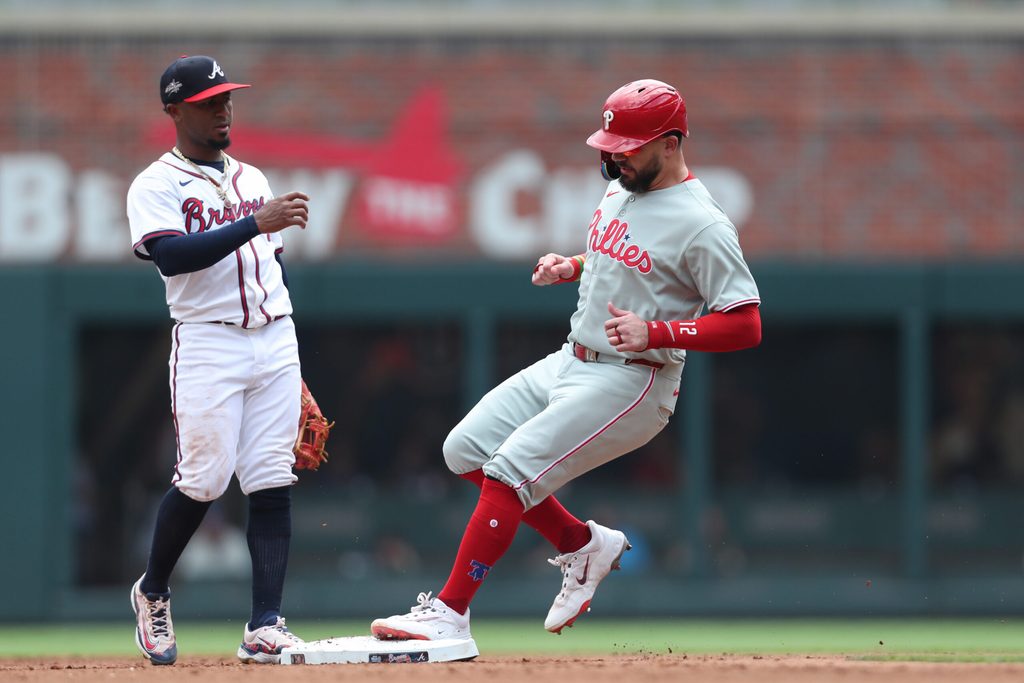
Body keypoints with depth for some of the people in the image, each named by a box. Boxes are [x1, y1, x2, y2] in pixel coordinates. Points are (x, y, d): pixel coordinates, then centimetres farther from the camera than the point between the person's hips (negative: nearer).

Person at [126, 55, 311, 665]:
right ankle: (153, 593, 16)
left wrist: (295, 375, 18)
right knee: (204, 478, -9)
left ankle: (266, 627, -7)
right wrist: (256, 224, -26)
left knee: (272, 482, -4)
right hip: (208, 341, -5)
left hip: (275, 336, 5)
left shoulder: (252, 179, 19)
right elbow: (172, 255, -19)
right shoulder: (156, 186, -1)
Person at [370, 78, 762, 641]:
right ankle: (582, 544, 18)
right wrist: (570, 267, 7)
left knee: (508, 471, -18)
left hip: (628, 382, -10)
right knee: (466, 449, 9)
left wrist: (655, 331, -30)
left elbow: (746, 325, -22)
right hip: (571, 363, 10)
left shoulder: (702, 225, -18)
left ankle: (450, 614, -13)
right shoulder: (620, 190, 8)